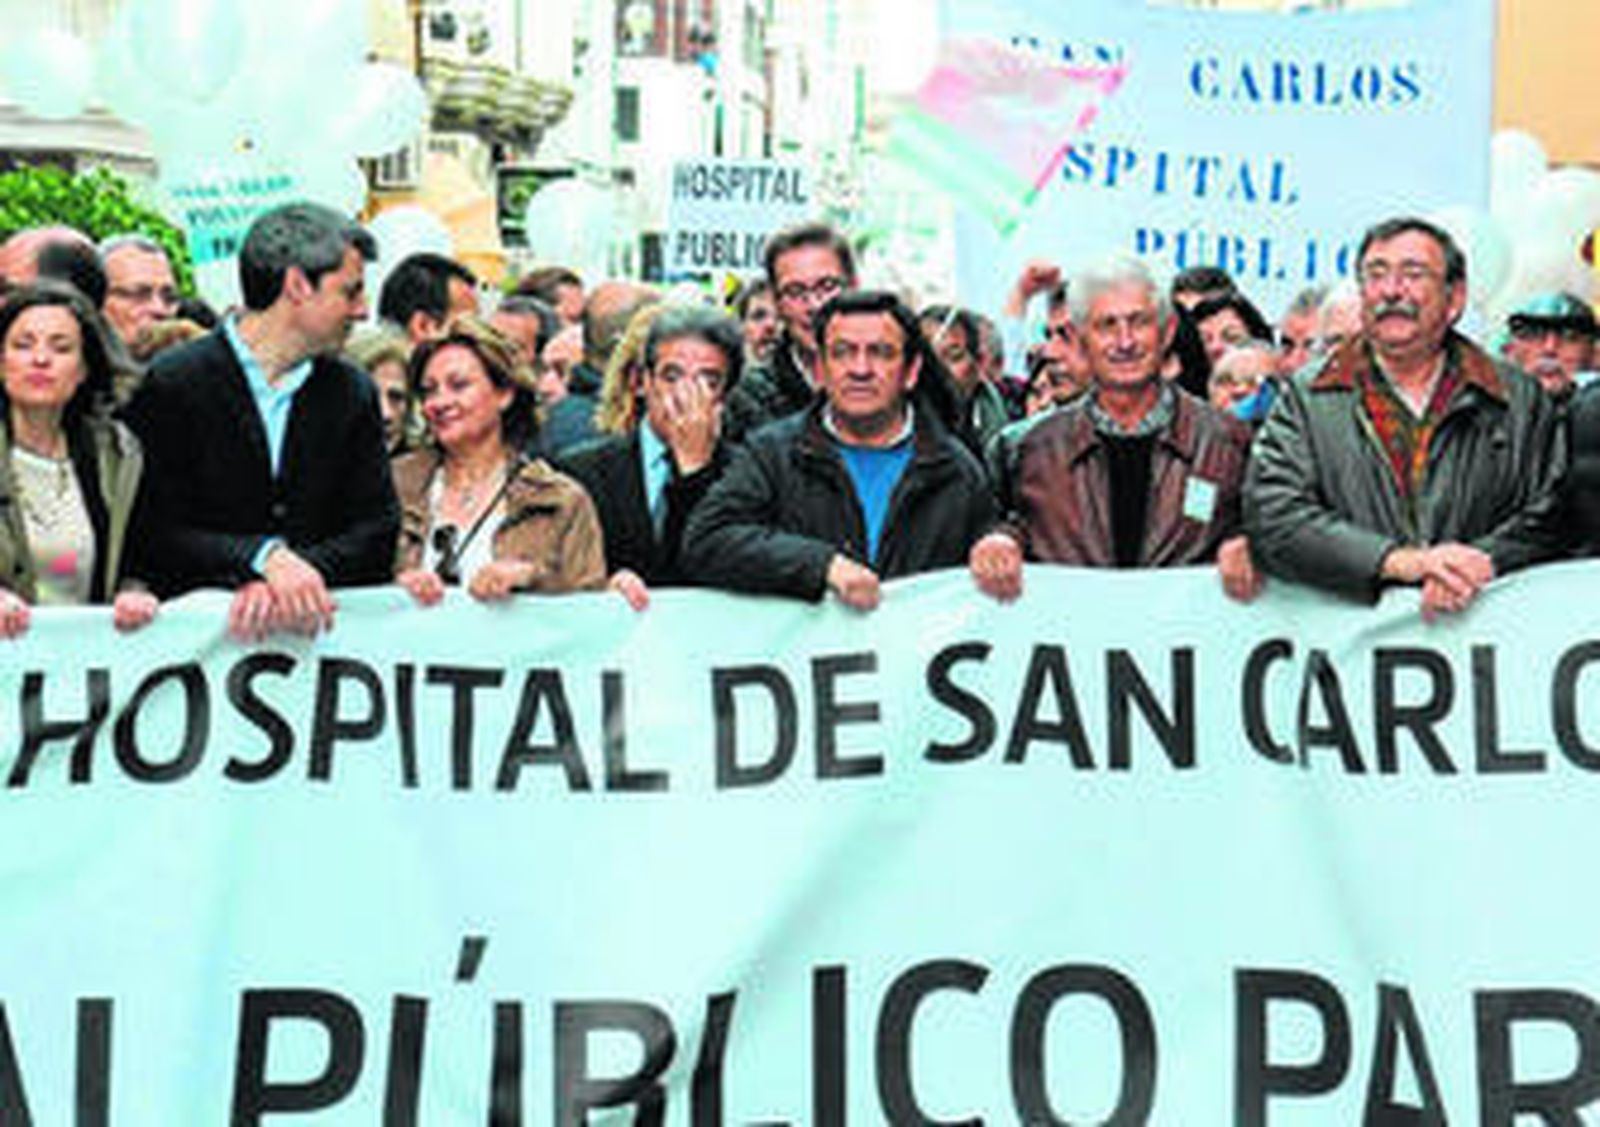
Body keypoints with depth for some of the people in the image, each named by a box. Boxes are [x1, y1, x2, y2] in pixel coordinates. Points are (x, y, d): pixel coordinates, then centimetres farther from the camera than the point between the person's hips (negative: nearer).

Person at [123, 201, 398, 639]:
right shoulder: (168, 385, -1)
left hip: (310, 627, 2)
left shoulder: (353, 393, 11)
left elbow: (378, 533, 5)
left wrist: (295, 576, -10)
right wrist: (263, 557, -17)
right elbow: (158, 534, -6)